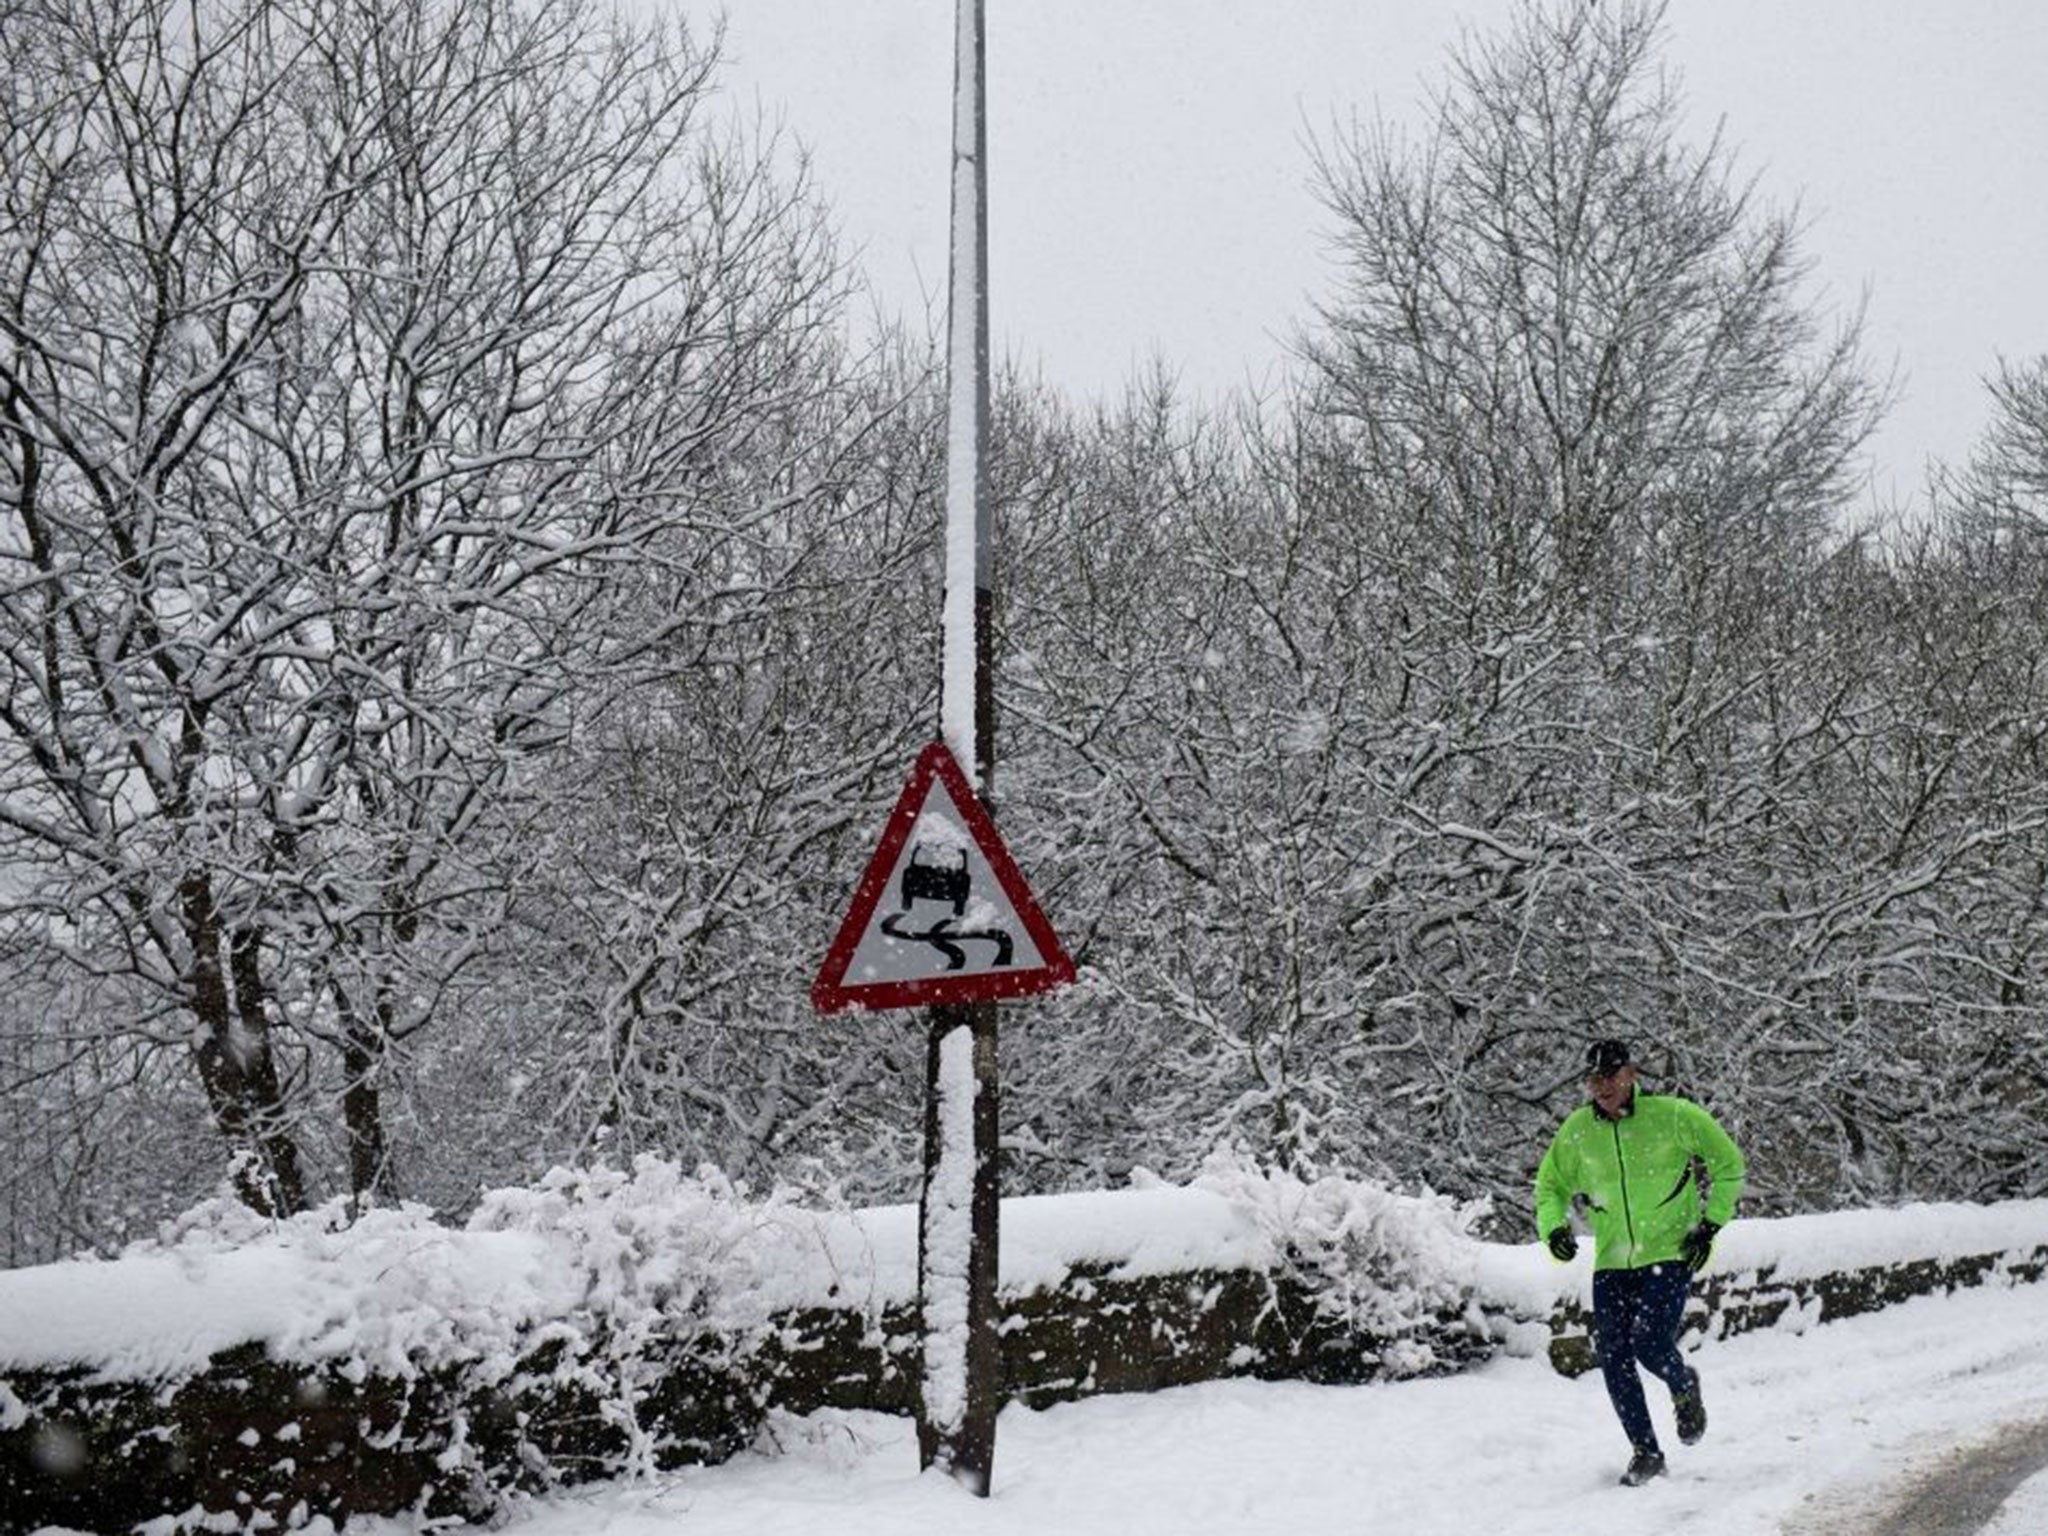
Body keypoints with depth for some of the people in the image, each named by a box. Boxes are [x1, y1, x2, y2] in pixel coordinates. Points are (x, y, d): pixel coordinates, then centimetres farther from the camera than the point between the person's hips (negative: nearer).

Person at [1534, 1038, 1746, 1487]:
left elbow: (1728, 1164, 2)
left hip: (1671, 1253, -4)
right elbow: (1552, 1184, 15)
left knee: (1650, 1346, -17)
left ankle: (1685, 1388, 18)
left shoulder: (1672, 1116, -9)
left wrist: (1710, 1225, -3)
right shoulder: (1577, 1131, -1)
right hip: (1612, 1261, 4)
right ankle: (1645, 1452, 16)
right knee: (1614, 1358, -2)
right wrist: (1554, 1227, -4)